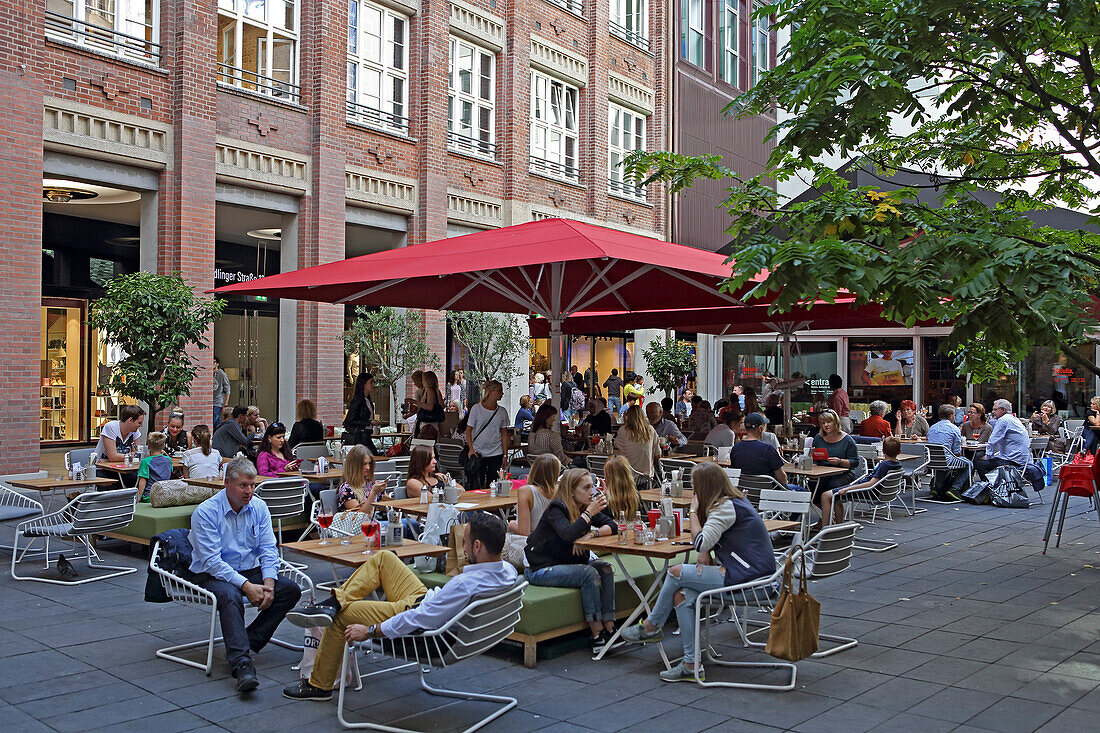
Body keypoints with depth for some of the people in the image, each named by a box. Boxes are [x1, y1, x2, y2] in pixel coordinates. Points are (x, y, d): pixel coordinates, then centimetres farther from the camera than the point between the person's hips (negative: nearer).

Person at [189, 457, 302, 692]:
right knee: (230, 596, -37)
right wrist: (246, 586, -27)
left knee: (291, 589, -15)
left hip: (250, 570, 6)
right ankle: (242, 664, -46)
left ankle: (246, 641, -14)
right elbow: (211, 560, -20)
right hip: (212, 575, -6)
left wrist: (268, 583, -18)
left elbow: (268, 549, 1)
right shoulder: (205, 512, -14)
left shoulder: (259, 507, 2)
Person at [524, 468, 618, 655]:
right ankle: (596, 635, -21)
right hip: (540, 569, -8)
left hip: (568, 563, 8)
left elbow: (612, 526, -3)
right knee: (589, 574, -25)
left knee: (605, 568, -11)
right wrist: (589, 513, -30)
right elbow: (568, 535, -37)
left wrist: (592, 534, -21)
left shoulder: (586, 507, 3)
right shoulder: (556, 509, -18)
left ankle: (609, 628, -15)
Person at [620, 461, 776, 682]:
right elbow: (708, 543, 22)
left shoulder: (726, 507, -15)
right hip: (752, 571, 10)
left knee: (676, 573, -7)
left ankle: (651, 626, 13)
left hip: (745, 576, -10)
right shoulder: (732, 501, 17)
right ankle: (692, 664, 0)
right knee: (681, 595, 0)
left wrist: (693, 511, -10)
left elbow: (701, 543, -23)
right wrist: (705, 555, 0)